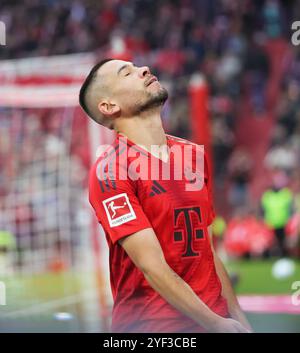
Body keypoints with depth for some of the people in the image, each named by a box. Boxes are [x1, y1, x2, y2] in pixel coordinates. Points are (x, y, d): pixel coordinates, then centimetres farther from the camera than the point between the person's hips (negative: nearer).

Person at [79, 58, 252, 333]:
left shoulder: (194, 154, 8)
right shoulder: (110, 171, -13)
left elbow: (208, 248, 12)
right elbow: (153, 267, -17)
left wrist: (238, 317, 5)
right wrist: (218, 325, -17)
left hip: (216, 318, 6)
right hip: (152, 325, -6)